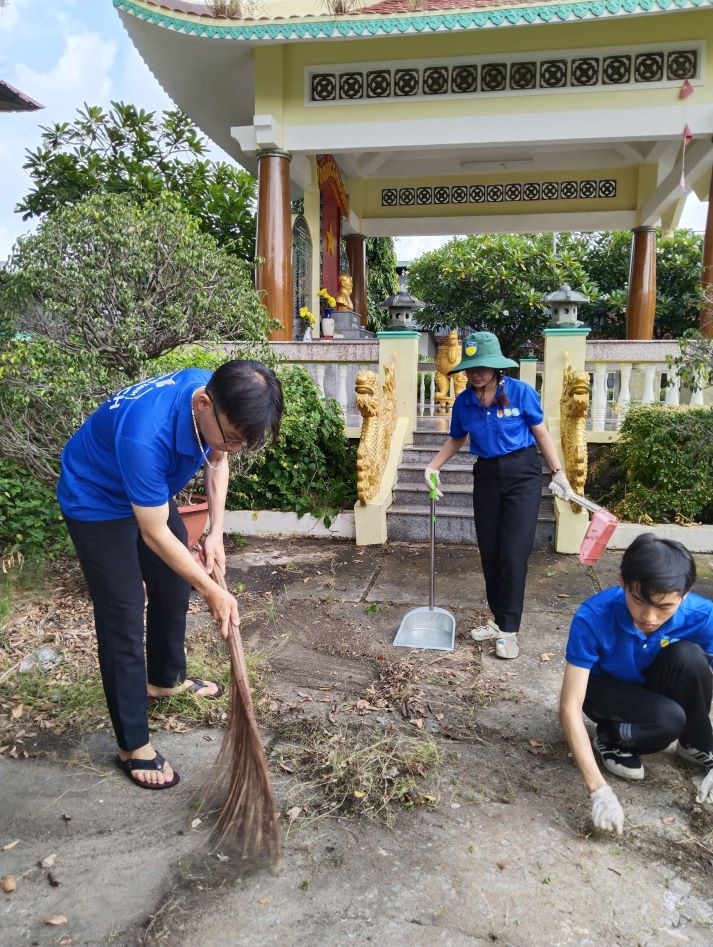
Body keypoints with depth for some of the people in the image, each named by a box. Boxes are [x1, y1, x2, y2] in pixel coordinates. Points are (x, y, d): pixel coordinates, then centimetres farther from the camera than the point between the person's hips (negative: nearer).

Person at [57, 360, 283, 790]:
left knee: (174, 585, 17)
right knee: (122, 615, -6)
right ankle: (133, 745, 9)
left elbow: (217, 461, -1)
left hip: (150, 491, 8)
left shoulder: (216, 394, -22)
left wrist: (216, 533, -9)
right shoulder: (145, 435, -43)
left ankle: (166, 678, 41)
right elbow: (154, 533, -31)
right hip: (95, 502, -7)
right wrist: (214, 592, -23)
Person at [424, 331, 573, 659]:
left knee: (513, 554, -6)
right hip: (486, 475, 4)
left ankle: (509, 630, 5)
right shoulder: (463, 401, -1)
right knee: (489, 553, 8)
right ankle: (499, 619, 24)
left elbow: (542, 434, -2)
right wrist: (433, 466, 3)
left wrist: (558, 474, -3)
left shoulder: (521, 392, -12)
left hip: (522, 474, -4)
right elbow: (456, 439, 15)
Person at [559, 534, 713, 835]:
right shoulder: (592, 618, -35)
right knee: (668, 719, -33)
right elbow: (570, 707, -33)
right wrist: (599, 789, -39)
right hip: (606, 690, -3)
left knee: (689, 656, -30)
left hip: (654, 687, 3)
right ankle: (611, 738, 0)